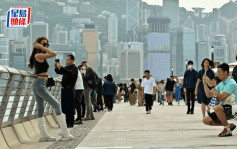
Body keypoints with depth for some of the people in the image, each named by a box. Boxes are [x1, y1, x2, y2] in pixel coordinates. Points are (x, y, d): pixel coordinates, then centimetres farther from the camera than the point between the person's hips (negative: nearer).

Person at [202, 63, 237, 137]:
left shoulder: (231, 83, -17)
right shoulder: (221, 84, 11)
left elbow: (220, 98, -25)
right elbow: (209, 95, 13)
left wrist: (212, 86, -22)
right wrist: (205, 84, 0)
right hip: (224, 109, 9)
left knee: (217, 108, -37)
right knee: (206, 120, 0)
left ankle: (227, 129, -17)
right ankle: (229, 125, 9)